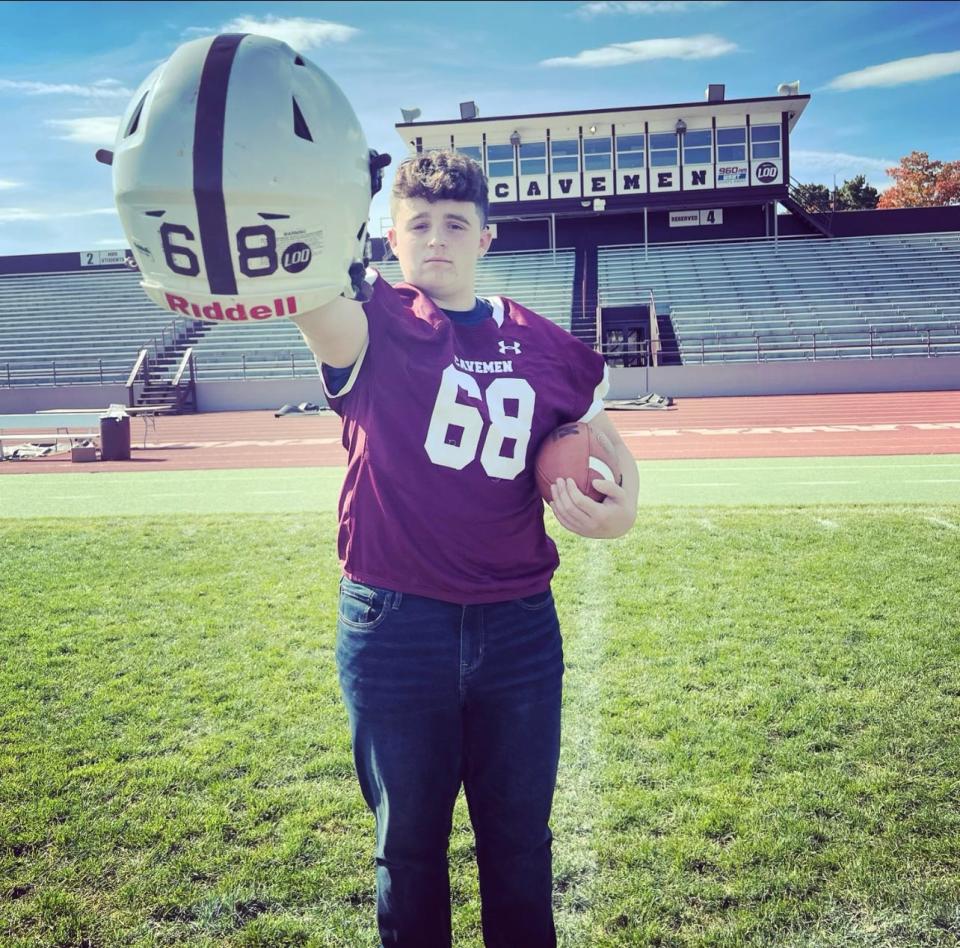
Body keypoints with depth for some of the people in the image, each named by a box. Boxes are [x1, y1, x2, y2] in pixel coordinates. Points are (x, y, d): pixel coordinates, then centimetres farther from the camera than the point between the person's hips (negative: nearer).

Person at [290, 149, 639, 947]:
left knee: (520, 843, 16)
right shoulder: (373, 328, -3)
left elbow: (609, 446, 16)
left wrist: (622, 510, -6)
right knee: (409, 845, 15)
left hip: (519, 626, 2)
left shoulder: (545, 345, 5)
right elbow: (314, 296, -27)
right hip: (393, 627, -2)